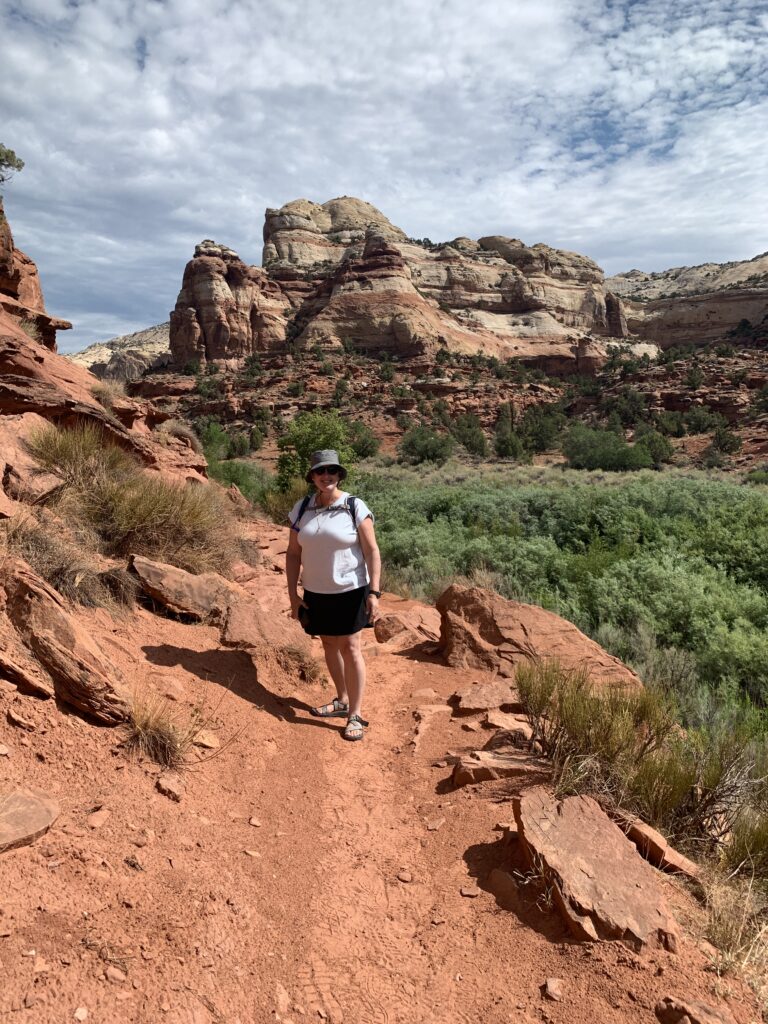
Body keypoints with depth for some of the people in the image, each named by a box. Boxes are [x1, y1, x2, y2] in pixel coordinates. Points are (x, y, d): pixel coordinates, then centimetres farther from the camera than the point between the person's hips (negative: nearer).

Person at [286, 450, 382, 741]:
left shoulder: (355, 507, -12)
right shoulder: (302, 509, -2)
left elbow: (372, 551, -11)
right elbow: (293, 553, 3)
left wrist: (374, 592, -16)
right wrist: (293, 594, 0)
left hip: (350, 590, -4)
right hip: (316, 592, 4)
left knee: (350, 648, -2)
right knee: (329, 644, 16)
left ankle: (355, 715, 7)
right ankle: (342, 700, 34)